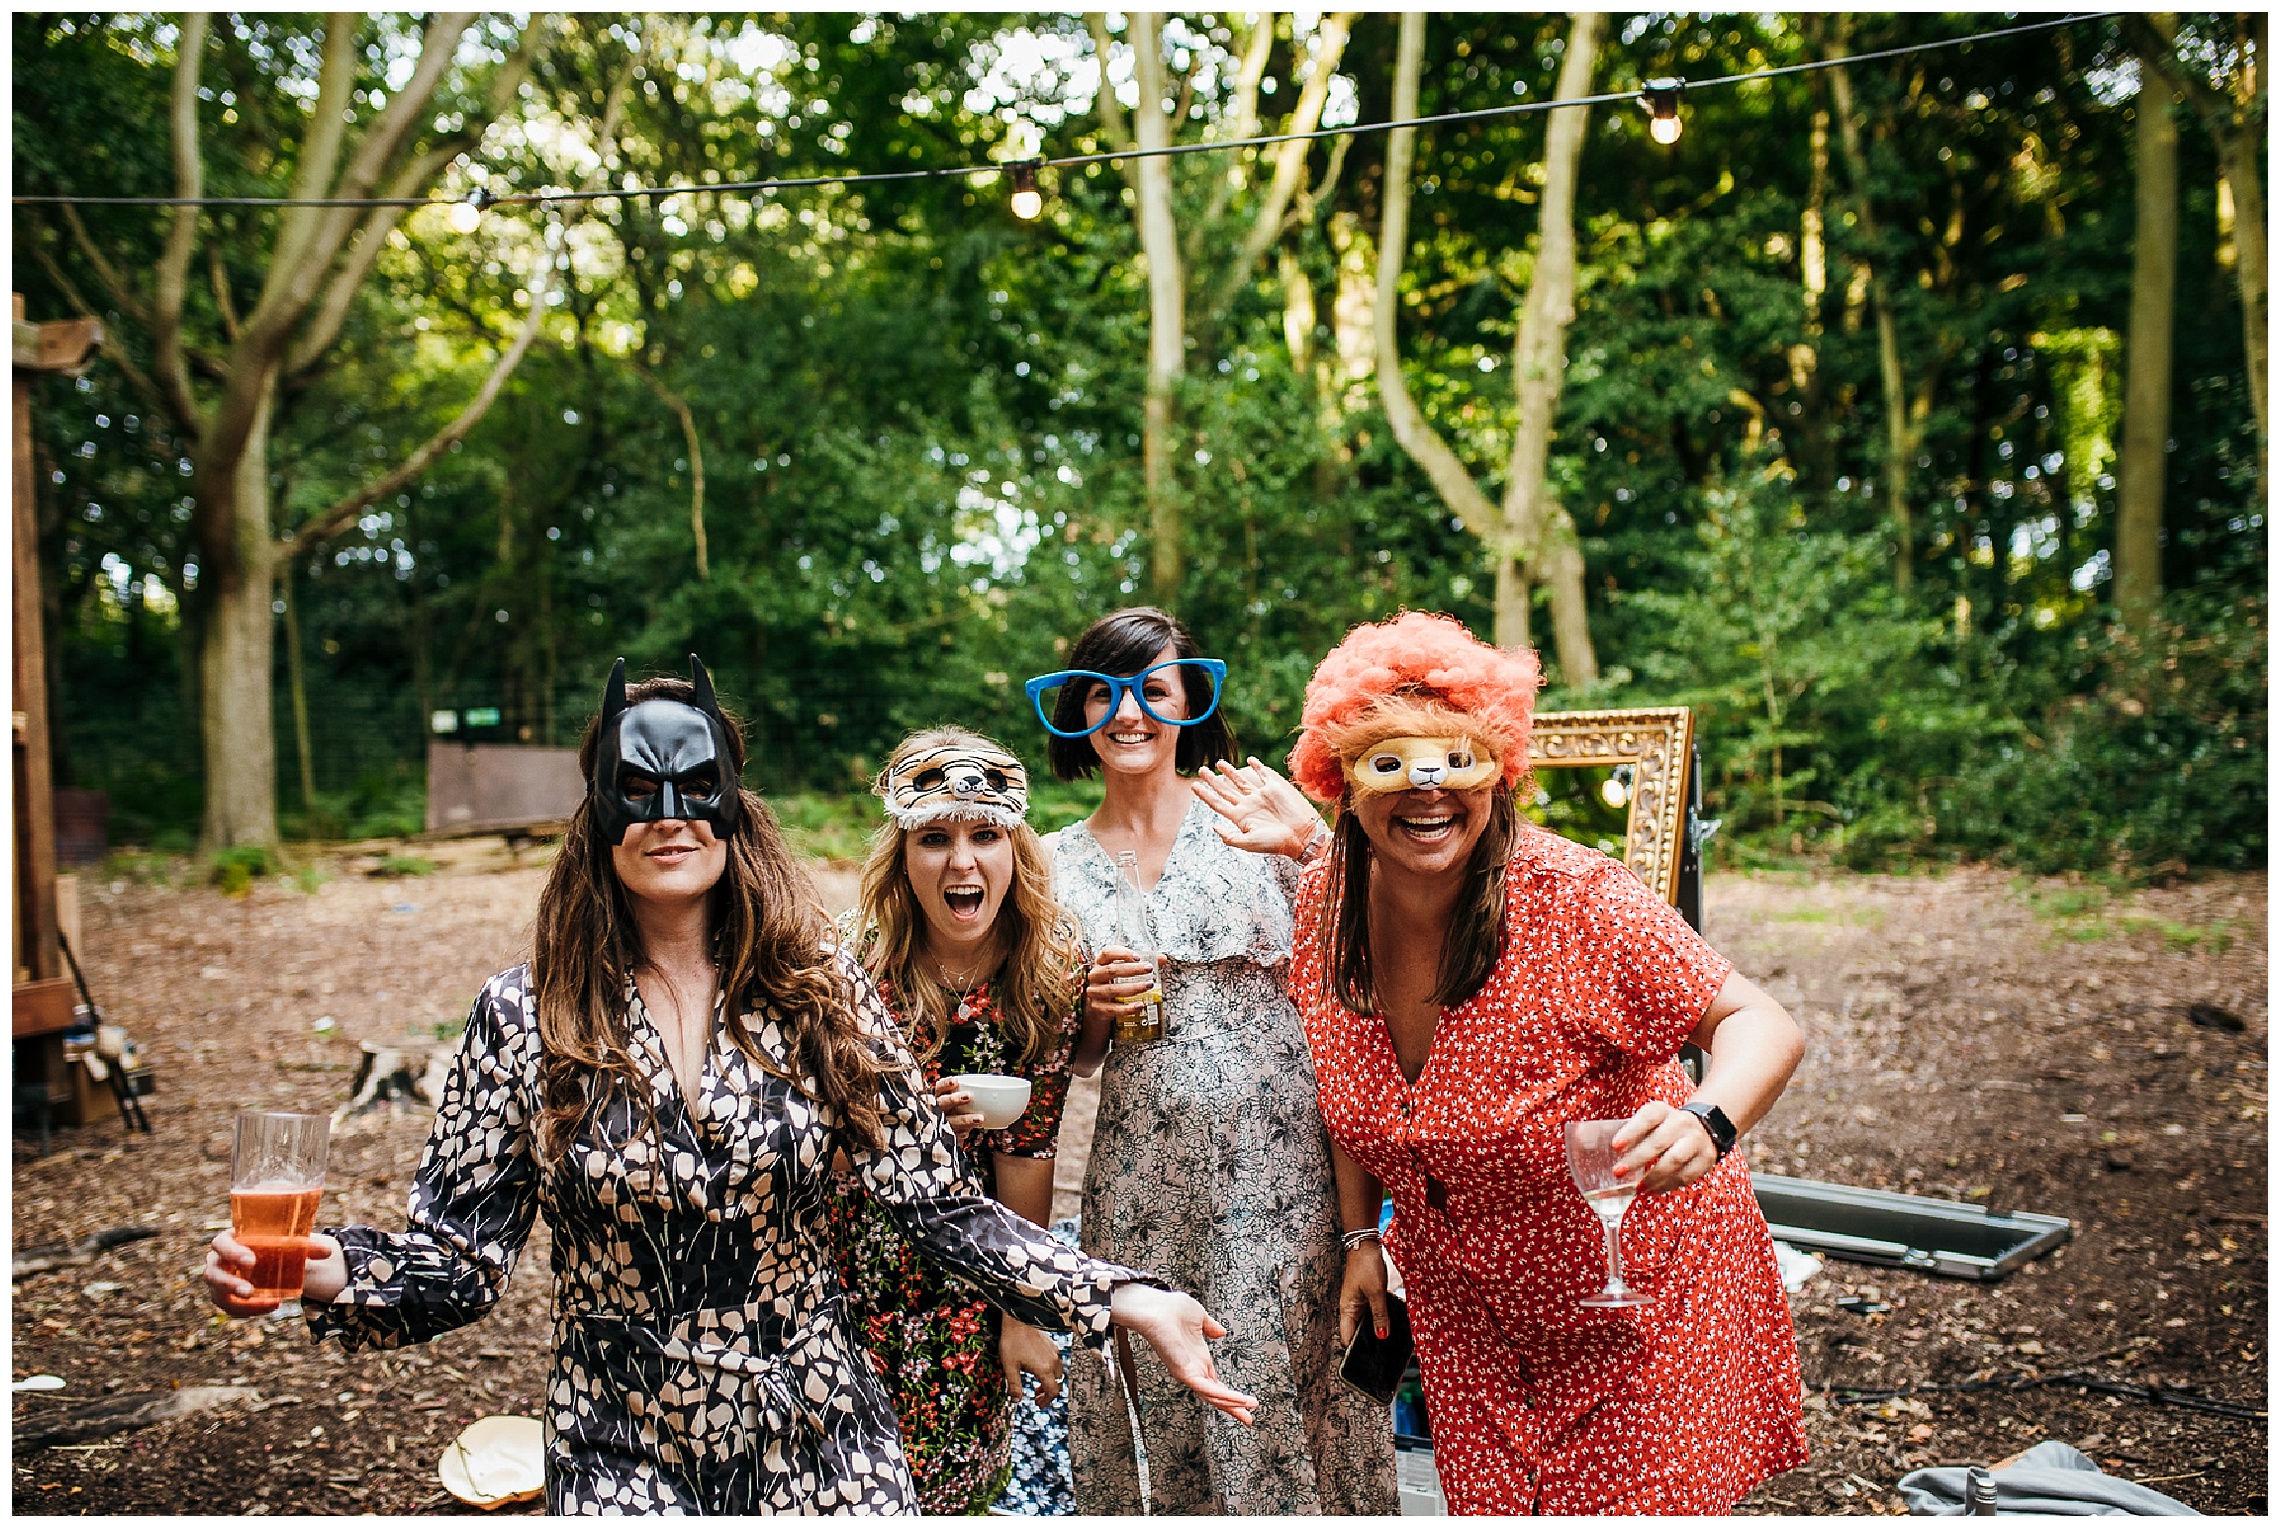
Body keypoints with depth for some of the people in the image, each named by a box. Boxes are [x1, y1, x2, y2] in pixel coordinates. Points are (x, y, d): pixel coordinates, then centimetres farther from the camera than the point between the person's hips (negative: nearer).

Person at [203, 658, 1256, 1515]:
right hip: (625, 1460, 0)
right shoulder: (526, 1017, -7)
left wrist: (1121, 1299, -16)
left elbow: (943, 1204, -6)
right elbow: (461, 1256, -6)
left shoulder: (820, 994, -6)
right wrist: (330, 1272, -26)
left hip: (825, 1446, 1)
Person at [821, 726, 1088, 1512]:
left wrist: (1021, 1313, -2)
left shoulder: (1053, 959, -14)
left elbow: (1028, 1144, -7)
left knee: (960, 1476, 11)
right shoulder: (849, 960, -22)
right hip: (848, 1241, -2)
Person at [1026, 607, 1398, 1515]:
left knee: (1279, 1397, 0)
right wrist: (1094, 1009, -6)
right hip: (1144, 1176, 3)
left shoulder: (1253, 813, -1)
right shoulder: (1059, 864, 8)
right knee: (1162, 1400, 8)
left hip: (1282, 1160, -2)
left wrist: (1313, 845, -18)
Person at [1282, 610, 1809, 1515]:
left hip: (1635, 1295, -4)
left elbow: (1760, 1024, -26)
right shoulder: (1329, 898, -12)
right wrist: (1362, 1235, 4)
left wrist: (1703, 1123, -45)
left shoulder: (1575, 901, -27)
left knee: (1646, 1502, 8)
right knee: (1491, 1502, 16)